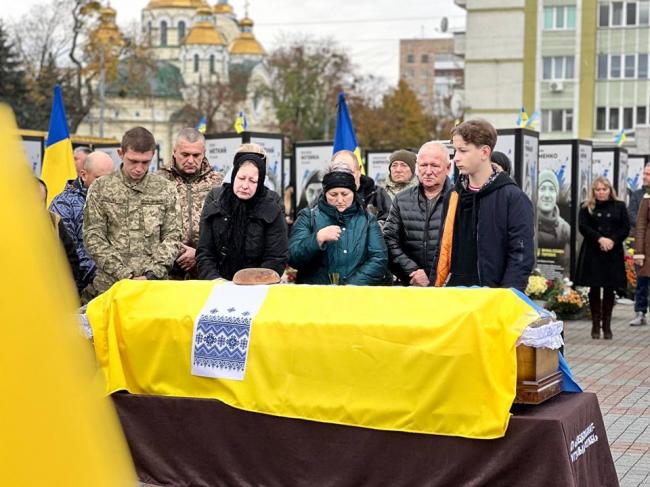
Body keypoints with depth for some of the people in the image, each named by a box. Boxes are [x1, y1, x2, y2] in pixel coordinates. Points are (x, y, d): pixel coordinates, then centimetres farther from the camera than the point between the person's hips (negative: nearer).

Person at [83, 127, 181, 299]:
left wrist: (153, 273, -10)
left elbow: (172, 237, 4)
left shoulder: (166, 190, 6)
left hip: (155, 285, 1)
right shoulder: (100, 189, 3)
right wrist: (125, 275, -11)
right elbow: (93, 237, -3)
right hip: (109, 284, 0)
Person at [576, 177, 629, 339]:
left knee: (609, 289, 2)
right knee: (594, 289, 1)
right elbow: (582, 227, -5)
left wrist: (612, 240, -13)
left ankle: (607, 325, 9)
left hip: (613, 254, 1)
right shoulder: (586, 207, 7)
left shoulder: (619, 207, 9)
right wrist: (600, 239, -18)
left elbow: (626, 228, 3)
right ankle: (595, 324, 9)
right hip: (592, 254, -1)